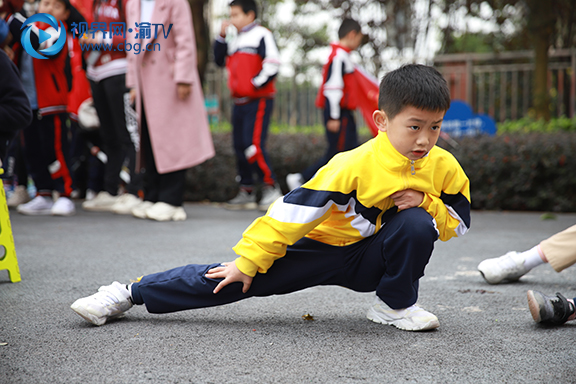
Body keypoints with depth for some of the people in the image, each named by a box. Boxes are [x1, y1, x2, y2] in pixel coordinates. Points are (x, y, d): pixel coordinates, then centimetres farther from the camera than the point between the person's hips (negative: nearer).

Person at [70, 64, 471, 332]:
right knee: (240, 279, -14)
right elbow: (295, 209, -24)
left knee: (417, 223, -27)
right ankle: (130, 294, -5)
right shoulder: (355, 166, -25)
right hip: (322, 247, -3)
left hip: (373, 259, 3)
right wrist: (248, 259, -24)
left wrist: (426, 202, -21)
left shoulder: (443, 166, -12)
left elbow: (458, 222, 1)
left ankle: (396, 305, -5)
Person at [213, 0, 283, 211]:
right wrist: (221, 36, 14)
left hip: (258, 101, -9)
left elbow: (272, 65, -14)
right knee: (240, 146, 9)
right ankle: (246, 192, 17)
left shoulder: (261, 35, -6)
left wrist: (255, 84, -13)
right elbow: (220, 60, 25)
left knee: (253, 146, -17)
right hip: (240, 102, 9)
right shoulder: (235, 41, 19)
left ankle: (271, 188, -9)